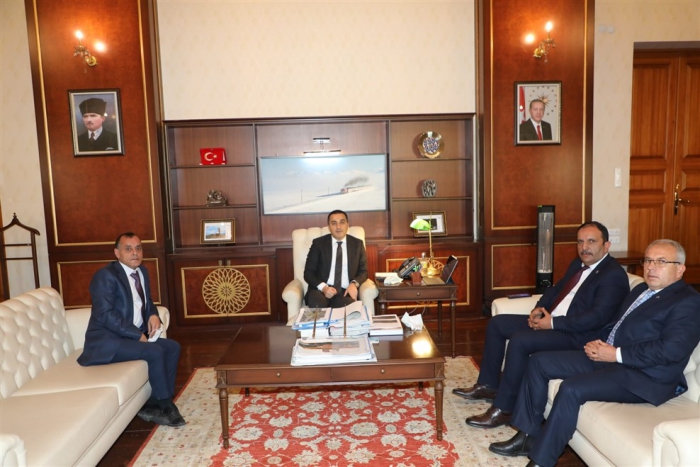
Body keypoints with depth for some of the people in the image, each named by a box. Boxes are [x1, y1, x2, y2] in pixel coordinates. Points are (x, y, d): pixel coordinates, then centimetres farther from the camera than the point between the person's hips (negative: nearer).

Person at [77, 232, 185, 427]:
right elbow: (104, 315, -23)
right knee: (155, 352, -24)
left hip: (134, 336, 8)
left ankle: (153, 405, -3)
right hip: (107, 341, -8)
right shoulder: (105, 276, -15)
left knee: (173, 347, -7)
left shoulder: (142, 272, 9)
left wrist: (153, 315, -3)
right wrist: (138, 335, -23)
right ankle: (166, 406, -8)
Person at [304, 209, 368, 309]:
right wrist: (323, 287, -16)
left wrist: (354, 284, -8)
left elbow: (363, 271, 15)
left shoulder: (357, 244, 11)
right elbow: (308, 272, 4)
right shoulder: (318, 243, 6)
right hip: (321, 290, -1)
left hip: (346, 291, 1)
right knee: (317, 305, -36)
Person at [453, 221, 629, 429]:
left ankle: (503, 409, -17)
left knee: (519, 340, -29)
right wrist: (539, 308, 1)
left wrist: (553, 323, -21)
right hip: (550, 319, 10)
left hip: (576, 334, -10)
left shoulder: (614, 274, -14)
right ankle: (489, 385, 14)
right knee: (497, 323, 5)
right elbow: (556, 289, 22)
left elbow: (598, 317, -23)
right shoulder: (579, 264, 14)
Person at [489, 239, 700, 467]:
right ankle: (529, 435, 6)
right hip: (607, 356, 10)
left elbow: (672, 350, -22)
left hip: (643, 376, -9)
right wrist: (598, 343, 0)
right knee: (539, 361, 1)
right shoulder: (640, 290, 19)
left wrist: (616, 354, -19)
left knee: (571, 388, -30)